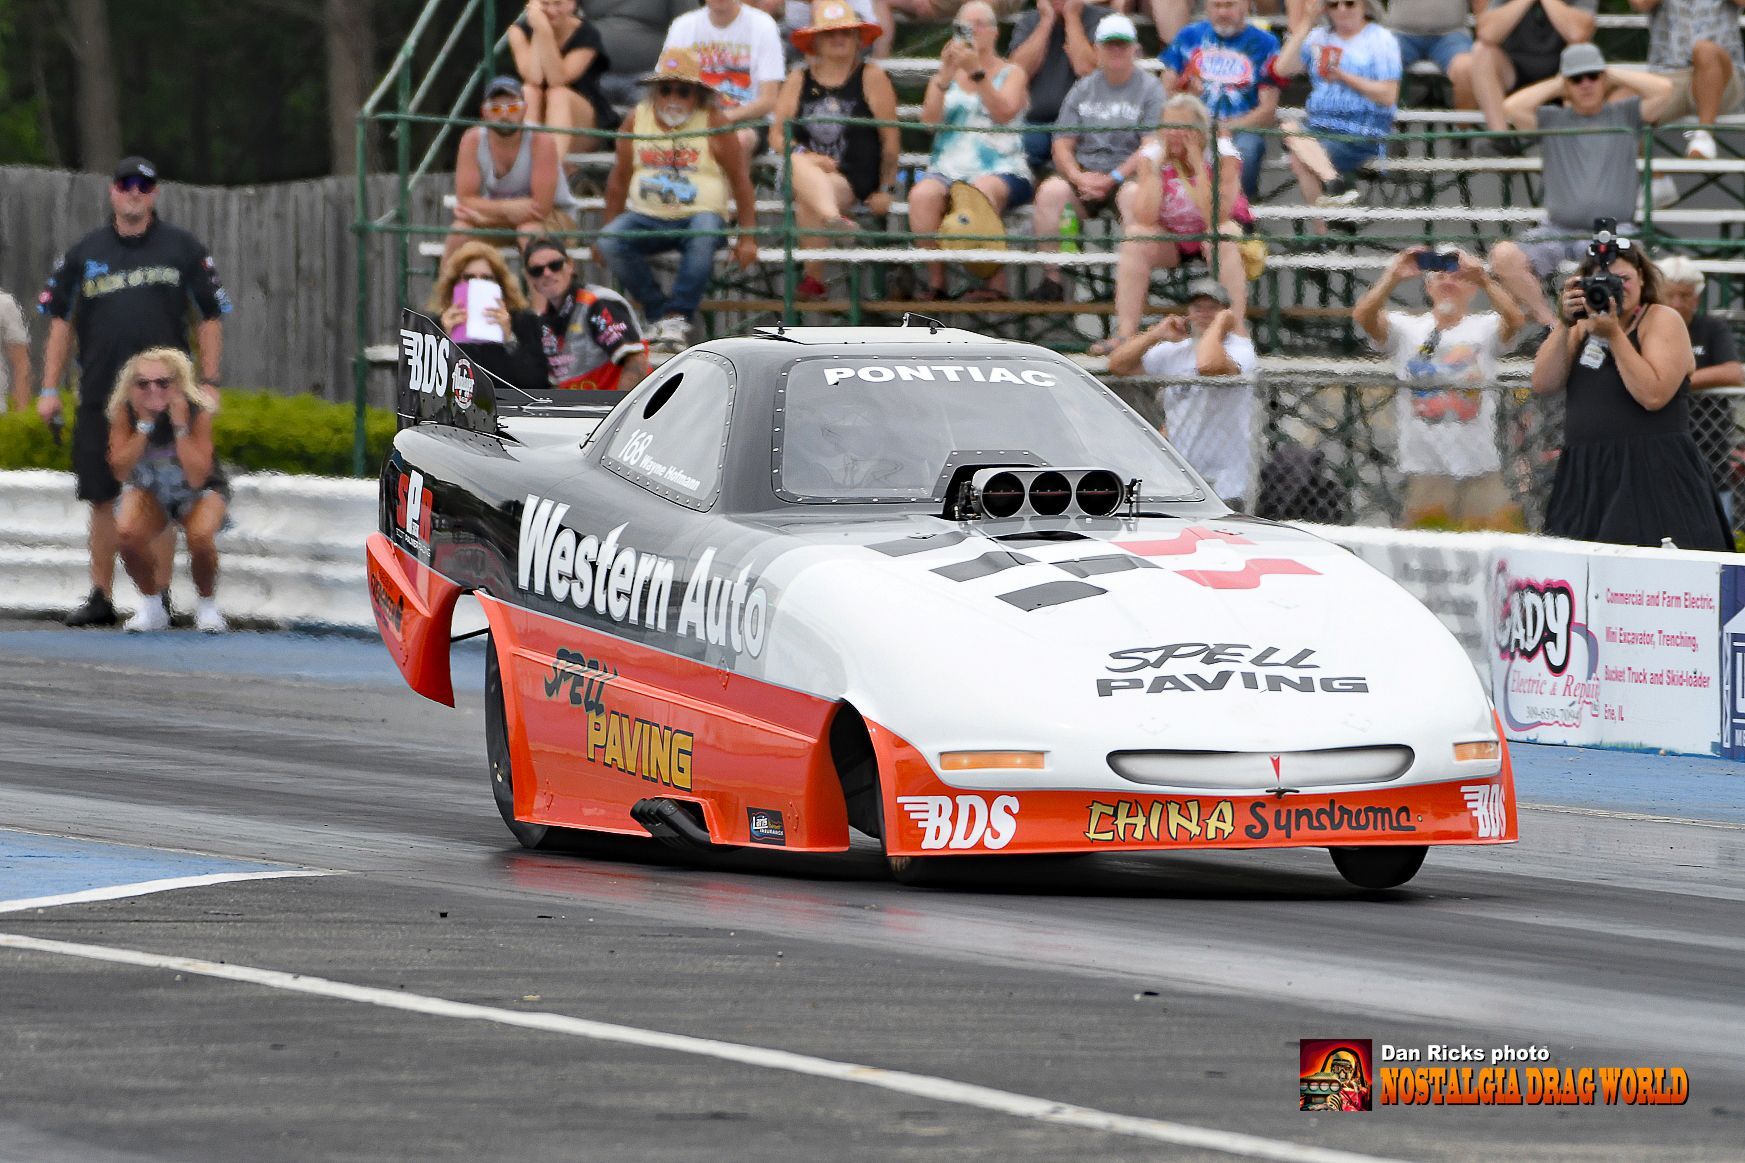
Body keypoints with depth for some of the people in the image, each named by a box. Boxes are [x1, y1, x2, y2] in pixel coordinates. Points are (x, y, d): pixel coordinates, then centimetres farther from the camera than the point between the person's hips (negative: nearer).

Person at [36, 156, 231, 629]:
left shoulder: (182, 248, 5)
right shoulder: (85, 252, 11)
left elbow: (211, 317, 7)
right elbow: (60, 320, 14)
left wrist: (208, 384, -1)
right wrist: (49, 389, 8)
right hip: (100, 396, 2)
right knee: (101, 498, 4)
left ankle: (159, 597, 3)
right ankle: (100, 598, 10)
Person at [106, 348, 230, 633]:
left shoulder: (198, 412, -28)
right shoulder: (125, 411, -22)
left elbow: (197, 478, -34)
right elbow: (120, 470, -29)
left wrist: (180, 426, -39)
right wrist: (144, 425, -35)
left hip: (201, 492, -2)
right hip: (150, 491, 2)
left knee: (200, 536, -34)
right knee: (127, 533, -29)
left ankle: (207, 607, -3)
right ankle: (151, 606, -2)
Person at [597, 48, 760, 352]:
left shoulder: (714, 124, -2)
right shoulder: (636, 121, 7)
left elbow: (740, 180, -1)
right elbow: (619, 181, 15)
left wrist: (748, 237, -7)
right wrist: (608, 231, 12)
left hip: (698, 216, -3)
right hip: (646, 218, 3)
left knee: (705, 235, -39)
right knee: (609, 244, -27)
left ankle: (677, 317, -35)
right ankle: (659, 312, -18)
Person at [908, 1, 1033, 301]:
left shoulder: (1012, 74, 14)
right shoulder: (944, 77, 22)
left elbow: (1004, 113, -7)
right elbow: (929, 119, 4)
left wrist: (977, 72, -15)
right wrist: (945, 75, -8)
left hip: (1002, 170, -3)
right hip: (949, 168, 3)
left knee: (982, 190, -40)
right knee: (922, 194, -33)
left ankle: (993, 284, -35)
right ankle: (935, 281, -27)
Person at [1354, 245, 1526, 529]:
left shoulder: (1485, 328, 5)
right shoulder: (1406, 329, 5)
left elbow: (1514, 318, -16)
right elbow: (1363, 315, -11)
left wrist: (1483, 279, -30)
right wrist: (1393, 278, -25)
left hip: (1480, 466, 0)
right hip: (1424, 470, 0)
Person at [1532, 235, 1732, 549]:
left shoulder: (1663, 320, -2)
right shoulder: (1585, 326, 16)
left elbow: (1653, 395, -17)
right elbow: (1544, 383, 3)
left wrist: (1614, 335, -18)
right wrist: (1564, 324, -7)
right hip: (1587, 476, 6)